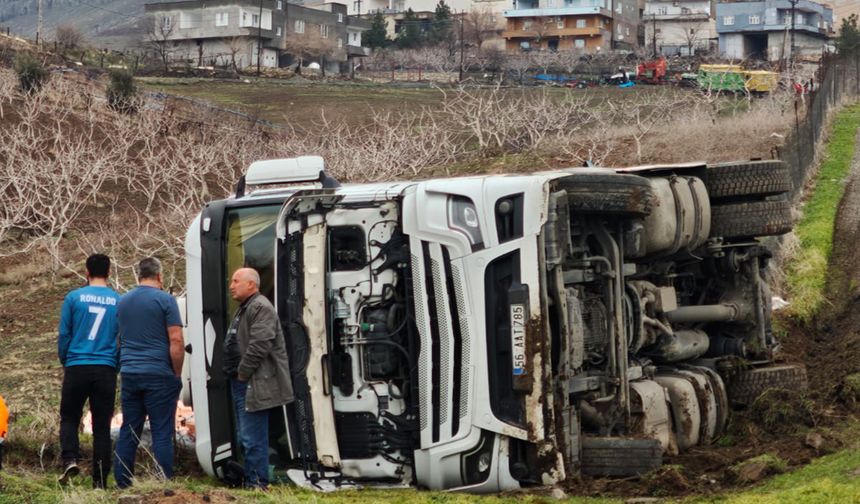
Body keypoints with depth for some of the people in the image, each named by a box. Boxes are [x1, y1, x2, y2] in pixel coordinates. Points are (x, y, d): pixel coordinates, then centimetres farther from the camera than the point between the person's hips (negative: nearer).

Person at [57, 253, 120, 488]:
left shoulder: (74, 297, 0)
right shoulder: (119, 301, 2)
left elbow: (64, 335, 3)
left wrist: (65, 362, 18)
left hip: (77, 367, -1)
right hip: (106, 370, 1)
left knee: (69, 418, 14)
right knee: (102, 425, 6)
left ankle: (70, 459, -10)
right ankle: (100, 480, 4)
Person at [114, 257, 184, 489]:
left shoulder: (123, 301, 11)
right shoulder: (165, 300, -6)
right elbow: (176, 341, -11)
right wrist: (177, 374, -4)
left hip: (129, 374, 5)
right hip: (159, 374, -5)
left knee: (128, 432, 10)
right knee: (162, 433, -2)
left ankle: (122, 484, 11)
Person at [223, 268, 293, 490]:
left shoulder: (261, 308, -13)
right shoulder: (244, 308, 21)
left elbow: (260, 345, -24)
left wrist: (243, 372, -17)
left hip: (254, 384, -11)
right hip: (241, 382, 11)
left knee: (252, 437, -11)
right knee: (245, 436, 15)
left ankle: (257, 483, -8)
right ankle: (249, 479, 22)